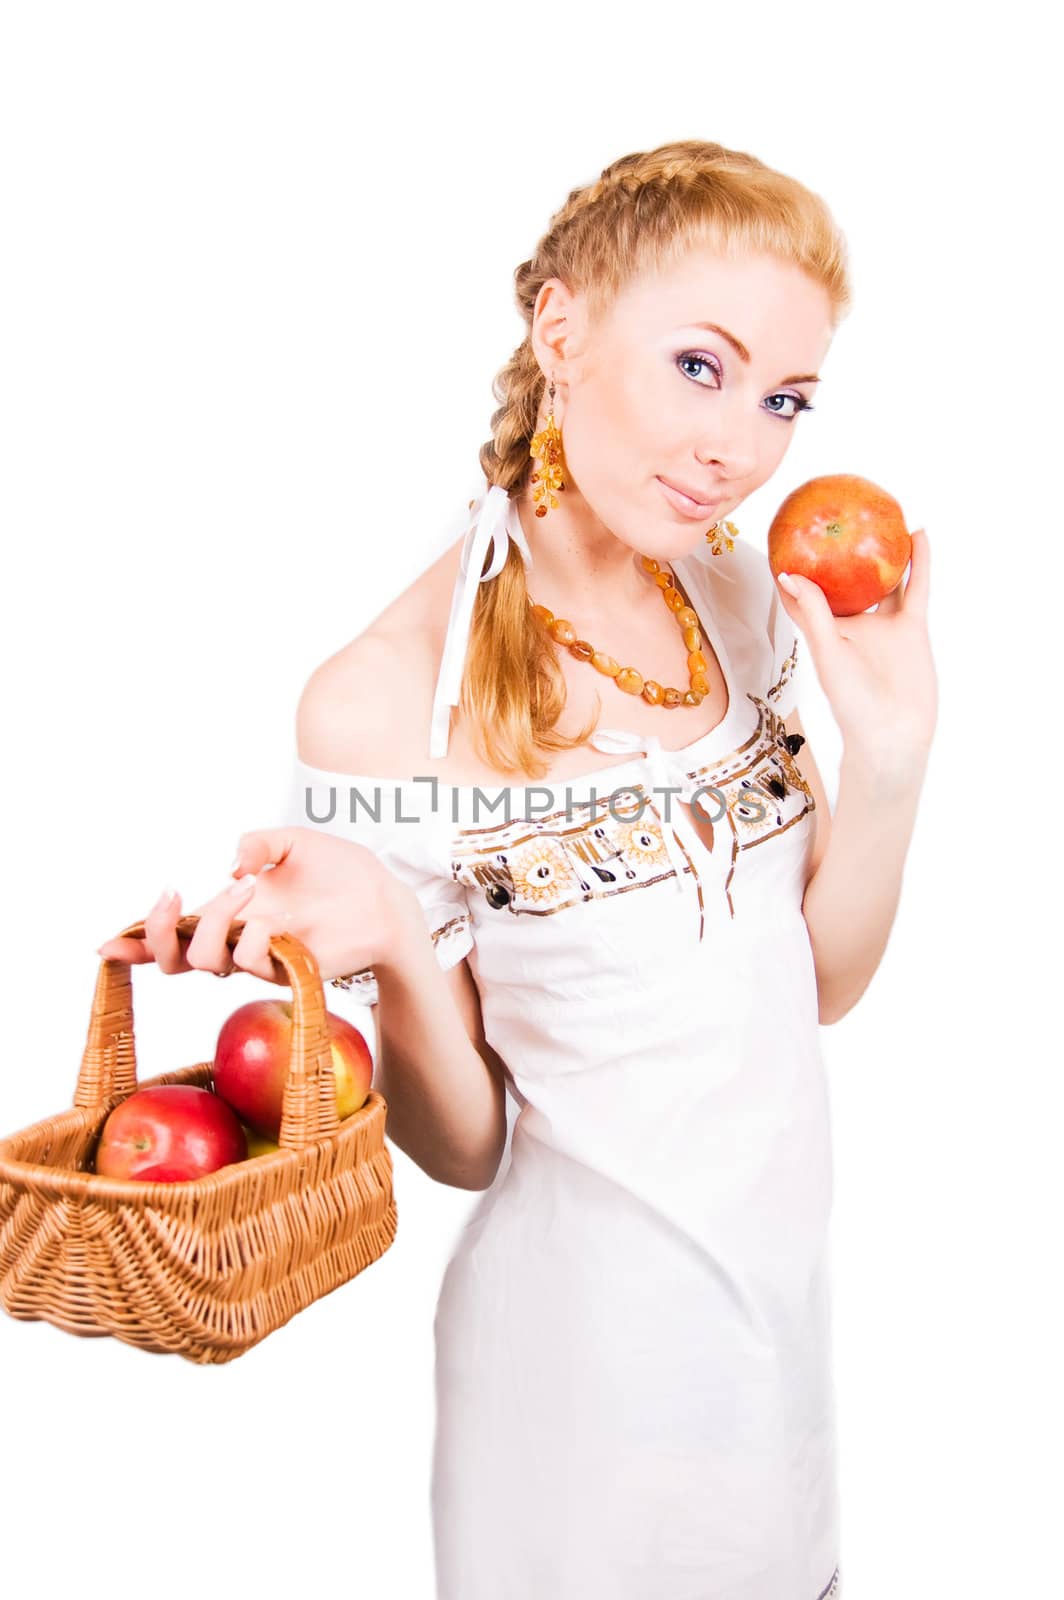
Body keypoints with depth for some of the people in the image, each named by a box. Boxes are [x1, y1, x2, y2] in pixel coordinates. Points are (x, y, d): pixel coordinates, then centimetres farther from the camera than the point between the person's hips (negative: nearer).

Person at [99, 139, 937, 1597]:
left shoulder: (743, 595, -5)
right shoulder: (386, 699, -22)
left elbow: (822, 980, 1)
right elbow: (464, 1146, -13)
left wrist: (890, 745, -14)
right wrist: (394, 953, -32)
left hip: (793, 1283, 6)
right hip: (589, 1331, -5)